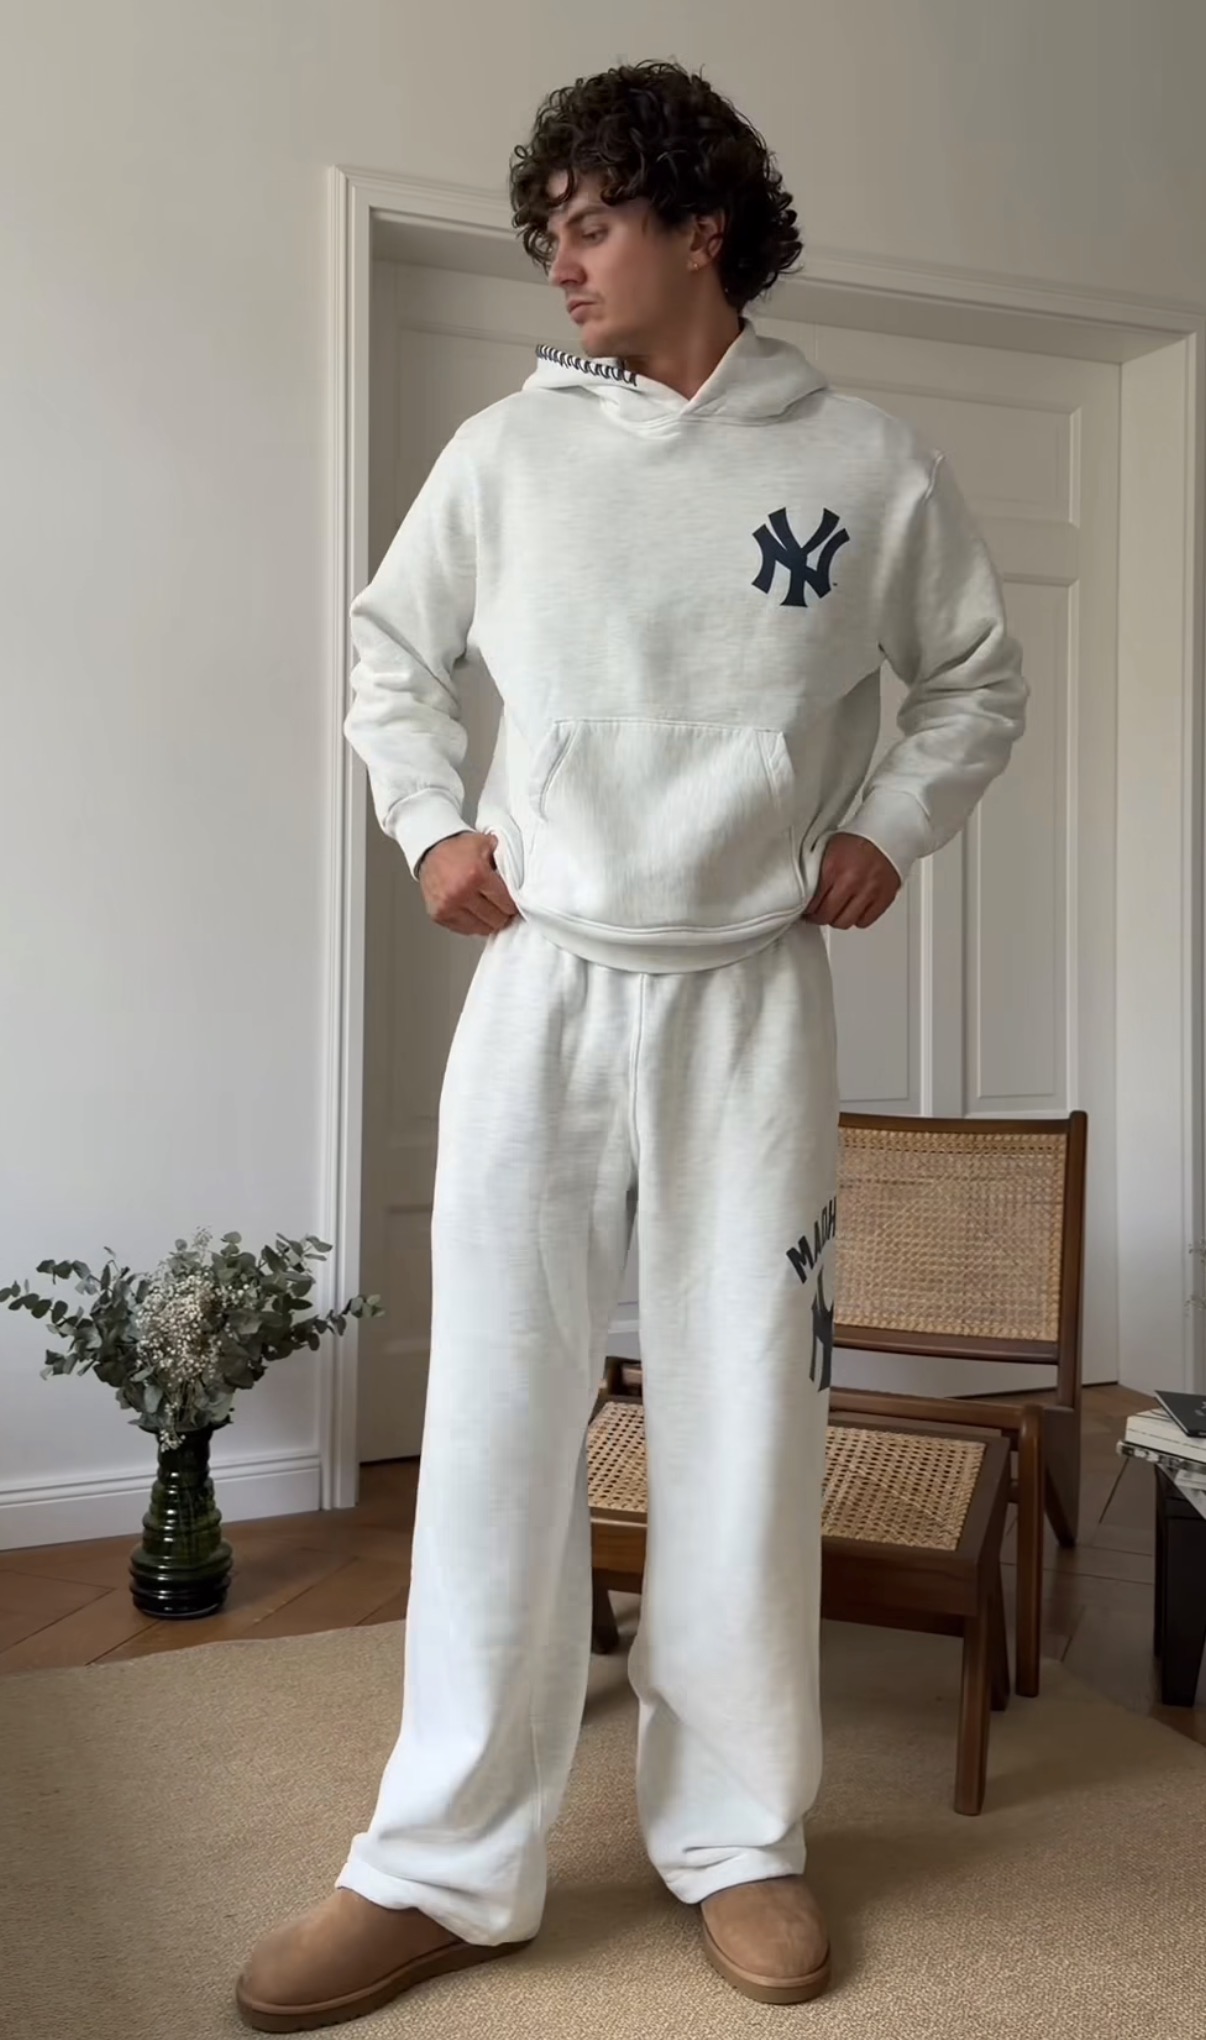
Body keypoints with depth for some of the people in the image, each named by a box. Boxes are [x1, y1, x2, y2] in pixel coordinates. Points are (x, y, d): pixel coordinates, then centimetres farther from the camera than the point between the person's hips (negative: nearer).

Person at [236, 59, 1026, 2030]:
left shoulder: (870, 463, 3)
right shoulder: (510, 449, 6)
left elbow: (977, 679, 16)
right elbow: (389, 647, 19)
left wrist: (888, 832, 2)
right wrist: (430, 827, 6)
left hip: (751, 996, 0)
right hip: (541, 981, 1)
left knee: (748, 1414, 5)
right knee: (495, 1413, 1)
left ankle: (739, 1836, 23)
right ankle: (446, 1866, 14)